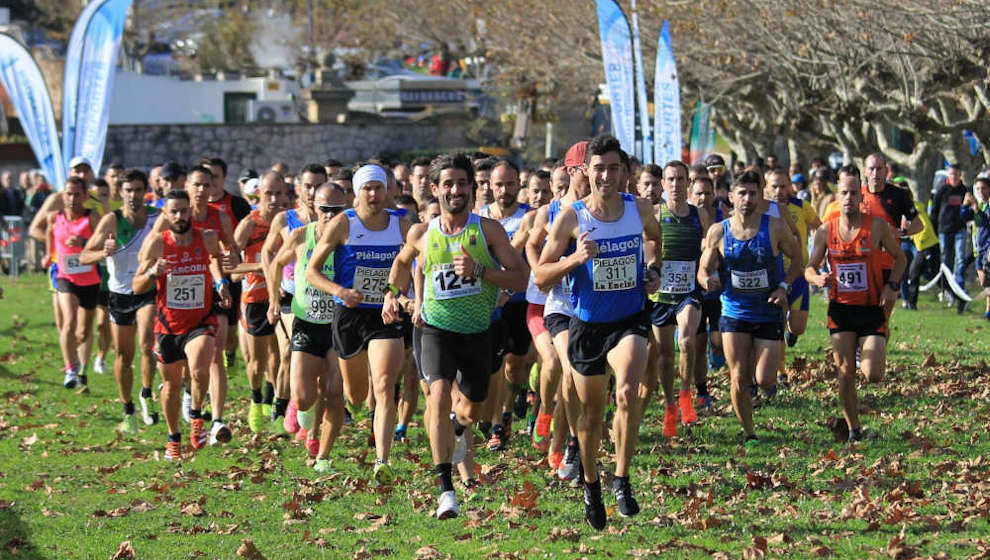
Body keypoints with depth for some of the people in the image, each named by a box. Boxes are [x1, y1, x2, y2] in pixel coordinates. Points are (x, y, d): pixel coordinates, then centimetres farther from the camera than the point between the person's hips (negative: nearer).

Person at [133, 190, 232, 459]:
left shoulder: (208, 239, -6)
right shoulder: (156, 244, -9)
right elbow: (136, 287, -6)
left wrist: (221, 283, 6)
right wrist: (153, 273, -26)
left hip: (201, 321, -1)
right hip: (168, 324, 1)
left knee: (199, 370, -28)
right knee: (172, 383, 13)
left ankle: (196, 417, 0)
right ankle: (173, 439, 34)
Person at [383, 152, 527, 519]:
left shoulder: (488, 230, -7)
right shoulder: (422, 234, -1)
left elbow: (520, 280, -11)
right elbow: (403, 261, 23)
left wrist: (479, 271, -23)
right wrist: (393, 293, 10)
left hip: (478, 332, 1)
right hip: (436, 327, -1)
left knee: (471, 411, 13)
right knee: (439, 393, -25)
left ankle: (457, 425, 55)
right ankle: (445, 488, -26)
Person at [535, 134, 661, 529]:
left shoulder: (640, 209, -3)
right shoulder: (571, 218, -10)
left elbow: (658, 239, 23)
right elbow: (540, 277, -9)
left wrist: (653, 271, 6)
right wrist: (574, 260, -25)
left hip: (629, 320, 0)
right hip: (587, 324, 0)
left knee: (628, 392, -26)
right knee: (591, 412, 12)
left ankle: (622, 481, -14)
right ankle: (591, 485, 37)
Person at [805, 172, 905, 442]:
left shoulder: (877, 227, -5)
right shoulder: (825, 232, 0)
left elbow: (900, 258, 7)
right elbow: (809, 268, 8)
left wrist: (892, 285, -9)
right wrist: (817, 278, -16)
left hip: (872, 308, -2)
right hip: (841, 308, 2)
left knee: (873, 375, -11)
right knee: (845, 373, -2)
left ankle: (872, 357, 27)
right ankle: (853, 428, 13)